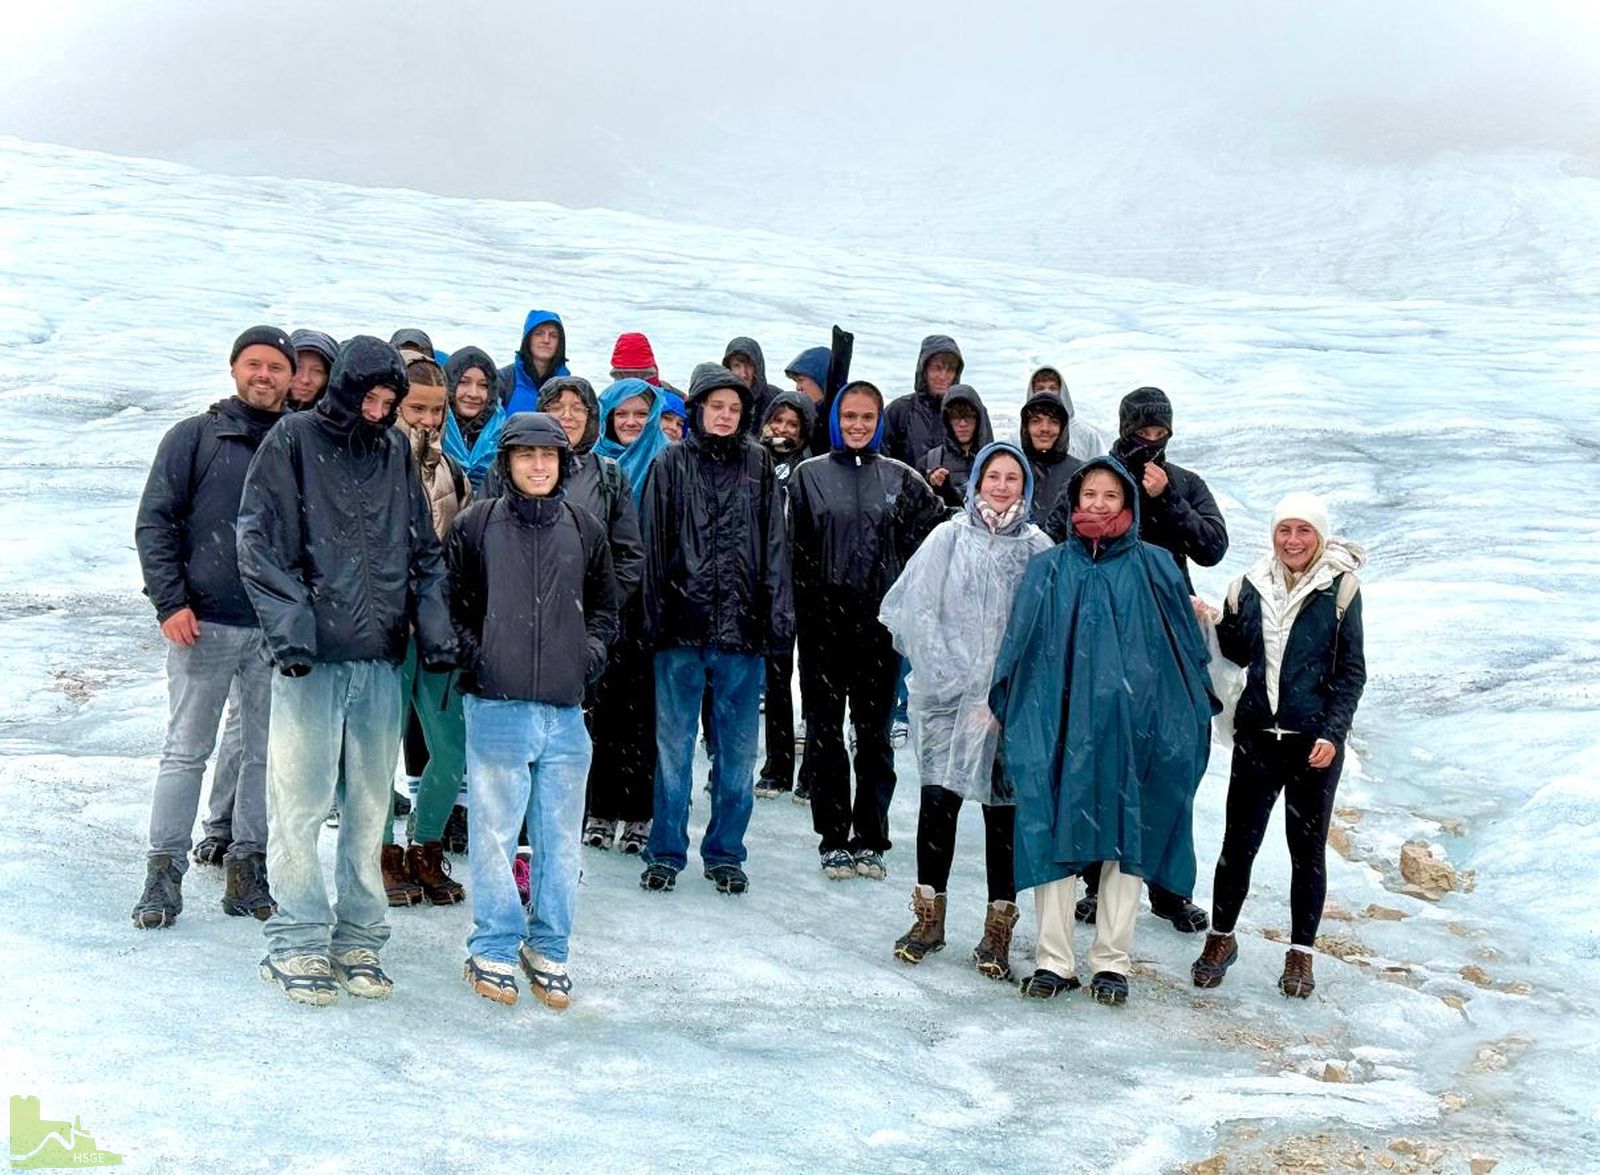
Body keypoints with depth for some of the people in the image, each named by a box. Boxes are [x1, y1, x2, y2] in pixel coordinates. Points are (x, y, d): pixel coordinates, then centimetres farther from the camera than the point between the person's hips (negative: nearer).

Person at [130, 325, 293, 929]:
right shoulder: (193, 438, 2)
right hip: (204, 624, -2)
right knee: (186, 751, 2)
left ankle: (248, 868, 16)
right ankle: (164, 870, 10)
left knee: (267, 754, 7)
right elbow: (154, 522, 0)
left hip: (278, 630, 3)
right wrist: (171, 602, -10)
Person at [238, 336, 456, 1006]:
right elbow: (260, 542, -5)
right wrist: (288, 625, -16)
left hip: (381, 657, 4)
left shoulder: (397, 452, 12)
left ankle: (358, 940, 16)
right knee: (300, 804, -3)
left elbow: (425, 551, 15)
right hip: (310, 656, -4)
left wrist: (435, 628, 2)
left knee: (369, 807, 7)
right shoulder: (293, 441, 1)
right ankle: (298, 945, 7)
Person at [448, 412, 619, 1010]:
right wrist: (468, 651, -6)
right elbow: (451, 601, 8)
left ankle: (548, 949, 22)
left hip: (565, 710, 3)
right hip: (496, 706, -3)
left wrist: (592, 649, 4)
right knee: (495, 833, 2)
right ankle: (494, 949, 16)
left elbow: (604, 607, 21)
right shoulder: (476, 525, 3)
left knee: (560, 838, 8)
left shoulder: (585, 529, 12)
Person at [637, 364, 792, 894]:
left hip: (742, 628, 2)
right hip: (682, 629, -1)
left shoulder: (758, 466, 8)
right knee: (673, 745, 5)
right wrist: (653, 614, -5)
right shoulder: (670, 465, 4)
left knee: (737, 750, 9)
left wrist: (779, 612, 0)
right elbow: (652, 545, 2)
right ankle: (666, 853, 16)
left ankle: (725, 853, 21)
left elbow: (775, 544, 7)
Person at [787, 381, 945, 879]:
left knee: (875, 733, 7)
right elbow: (793, 549, 0)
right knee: (825, 731, 4)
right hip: (823, 623, -1)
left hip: (879, 623, 1)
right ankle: (834, 839, 13)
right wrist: (798, 611, -6)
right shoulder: (809, 475, 3)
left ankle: (870, 839, 16)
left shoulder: (902, 479, 6)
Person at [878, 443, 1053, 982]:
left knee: (1003, 808, 3)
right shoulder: (949, 537, 3)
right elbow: (914, 610, -2)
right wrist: (951, 677, -7)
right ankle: (929, 917, 16)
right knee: (938, 800, 1)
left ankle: (998, 929, 12)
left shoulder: (1038, 548, 4)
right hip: (948, 695, 0)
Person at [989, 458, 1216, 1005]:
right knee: (1054, 833, 1)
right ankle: (1053, 961, 10)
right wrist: (1011, 718, 5)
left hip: (1130, 723, 0)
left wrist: (1196, 716, 7)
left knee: (1127, 837, 5)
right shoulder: (1049, 569, 6)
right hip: (1059, 722, 0)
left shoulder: (1154, 568, 4)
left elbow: (1186, 648, 9)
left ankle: (1112, 962, 16)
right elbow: (1019, 651, 8)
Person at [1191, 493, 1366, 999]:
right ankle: (1221, 937, 23)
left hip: (1314, 740, -2)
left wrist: (1332, 734, -12)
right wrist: (1209, 626, -4)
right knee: (1238, 841, 5)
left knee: (1307, 848, 8)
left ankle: (1301, 952, 22)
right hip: (1257, 734, 2)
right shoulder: (1251, 586, 4)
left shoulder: (1340, 588, -5)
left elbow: (1351, 671, -3)